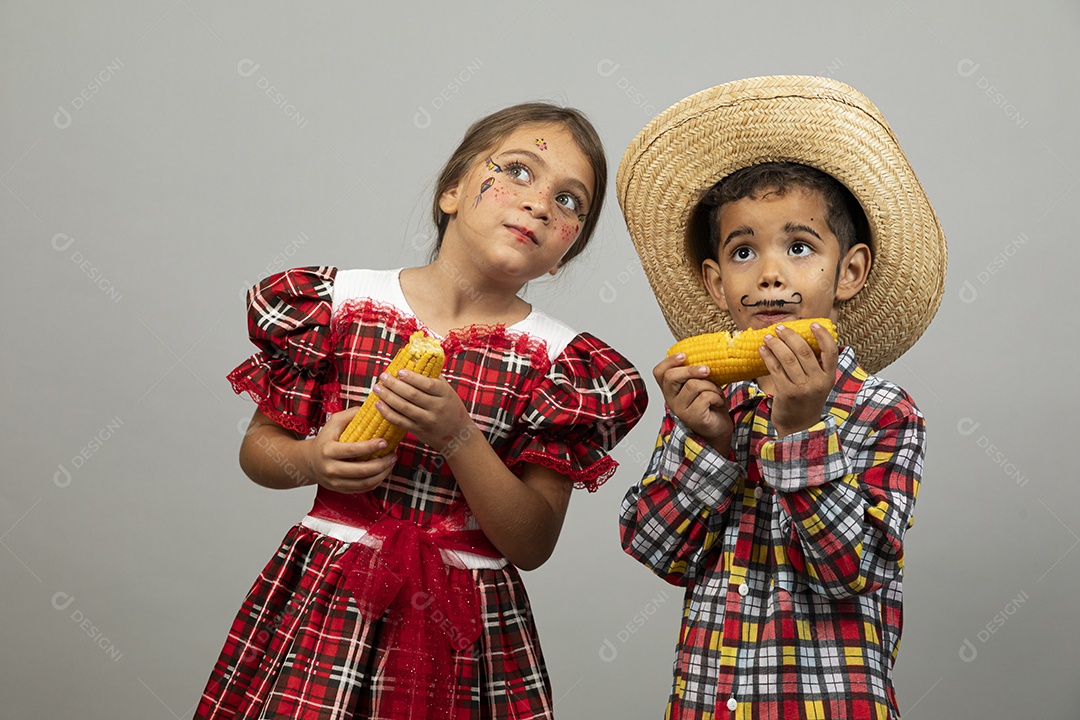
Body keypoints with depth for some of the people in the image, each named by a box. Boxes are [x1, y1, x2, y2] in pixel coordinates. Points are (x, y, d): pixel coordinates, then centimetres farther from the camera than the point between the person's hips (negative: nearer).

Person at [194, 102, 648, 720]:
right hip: (322, 604, 0)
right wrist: (312, 461, -16)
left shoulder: (559, 361, -6)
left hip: (464, 627, 0)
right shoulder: (341, 302, -4)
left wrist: (457, 437, -23)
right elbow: (259, 447, 7)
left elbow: (533, 546, -9)